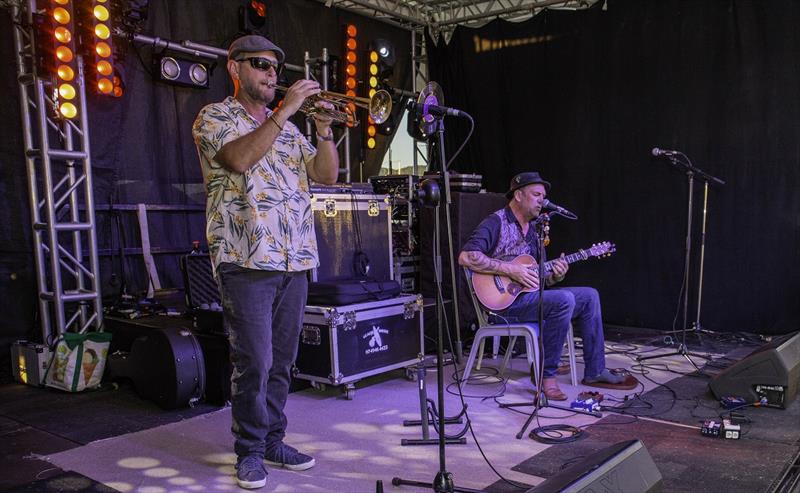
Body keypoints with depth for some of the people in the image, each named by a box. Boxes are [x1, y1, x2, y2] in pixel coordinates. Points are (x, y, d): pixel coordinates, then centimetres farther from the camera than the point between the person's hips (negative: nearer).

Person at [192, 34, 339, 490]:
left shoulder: (289, 129, 20)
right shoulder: (215, 117, 3)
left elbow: (327, 175, 12)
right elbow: (240, 158, -18)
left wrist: (324, 129, -2)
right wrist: (284, 111, -16)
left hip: (294, 260, 6)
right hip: (247, 260, -5)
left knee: (282, 360, 10)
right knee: (254, 361, -4)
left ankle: (272, 440, 23)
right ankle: (249, 451, 12)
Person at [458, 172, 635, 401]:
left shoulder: (533, 229, 18)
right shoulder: (496, 223, -9)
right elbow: (466, 256, -24)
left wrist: (555, 276, -4)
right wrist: (510, 270, -23)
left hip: (529, 295, 9)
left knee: (589, 296, 4)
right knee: (564, 301, -28)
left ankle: (595, 372, 8)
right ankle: (546, 374, -16)